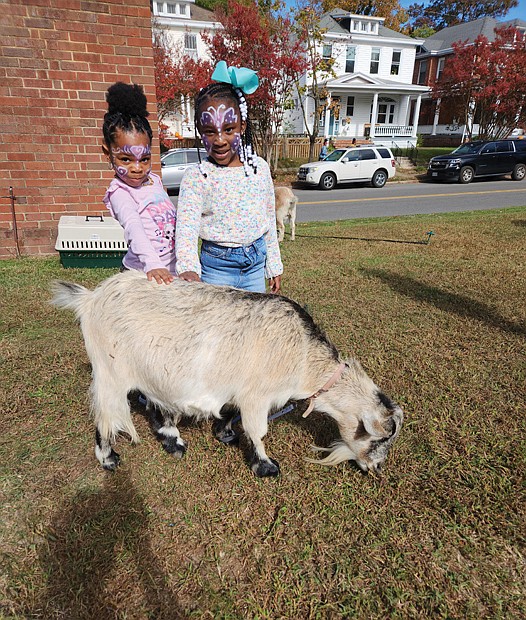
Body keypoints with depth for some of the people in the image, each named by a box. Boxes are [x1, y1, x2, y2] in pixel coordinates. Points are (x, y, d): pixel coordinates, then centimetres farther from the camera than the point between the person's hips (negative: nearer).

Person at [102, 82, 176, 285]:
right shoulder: (120, 193, -15)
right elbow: (134, 229, -32)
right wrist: (152, 265, -47)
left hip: (171, 268, 7)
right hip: (142, 273, -7)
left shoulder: (154, 179, 8)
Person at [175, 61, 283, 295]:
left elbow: (269, 221, 8)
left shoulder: (259, 167, 0)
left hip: (256, 263, 4)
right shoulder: (196, 177, -12)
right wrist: (188, 268, -42)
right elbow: (186, 230, -22)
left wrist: (274, 267, 11)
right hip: (217, 268, -3)